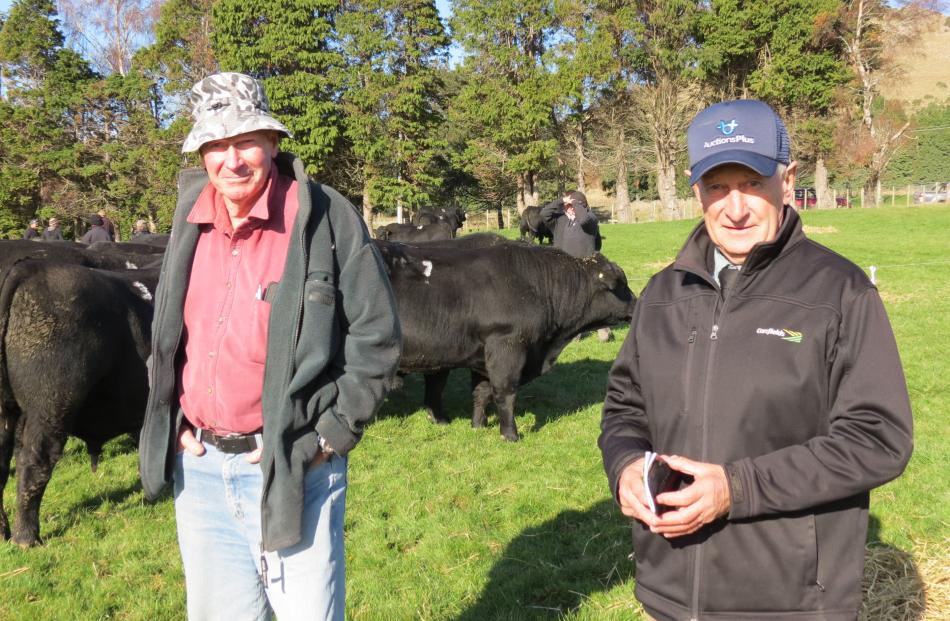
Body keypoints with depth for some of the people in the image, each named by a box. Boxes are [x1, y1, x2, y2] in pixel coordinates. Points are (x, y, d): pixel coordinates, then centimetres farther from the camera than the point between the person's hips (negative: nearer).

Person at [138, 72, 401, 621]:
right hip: (199, 466, 6)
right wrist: (175, 425, 9)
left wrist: (329, 437, -11)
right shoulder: (192, 221, 6)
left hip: (294, 468, -5)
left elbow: (377, 338, -8)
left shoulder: (326, 218, -11)